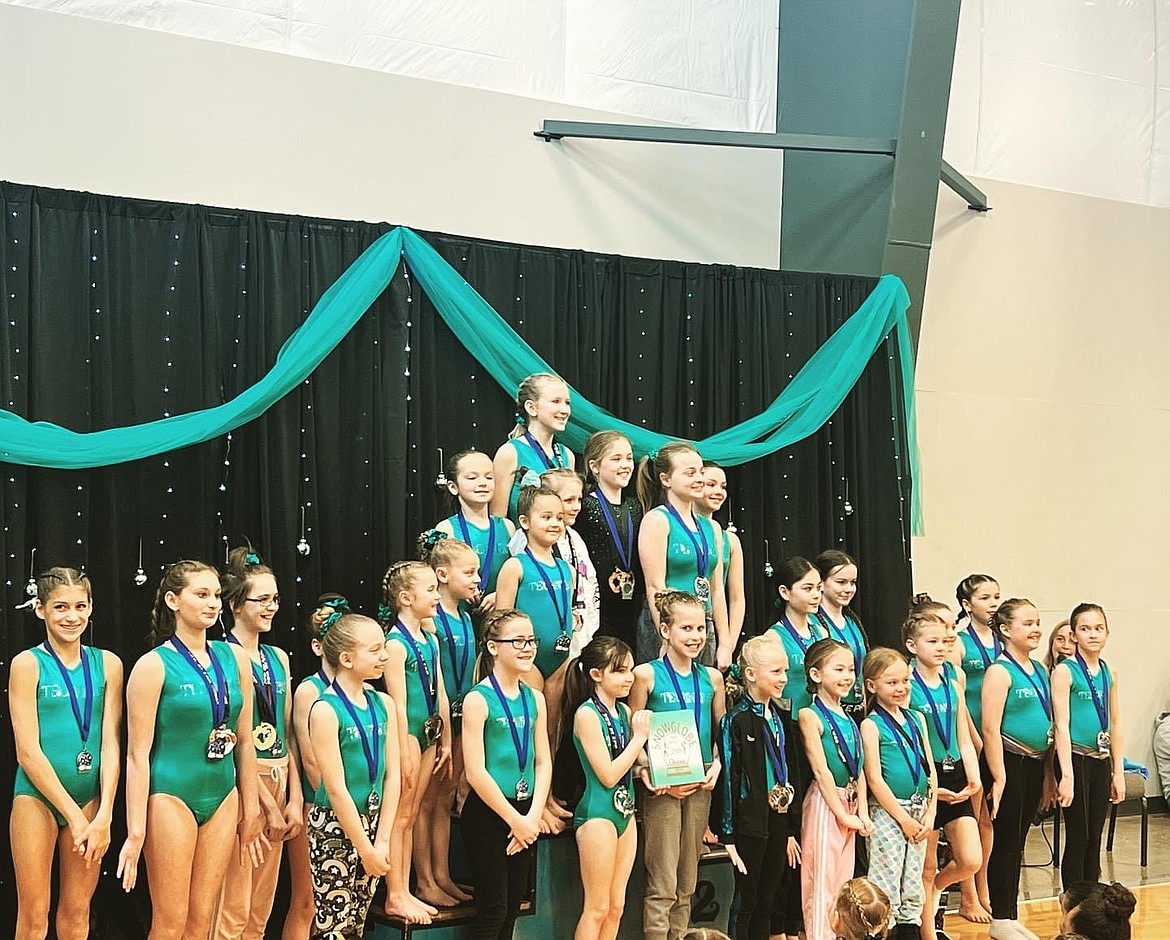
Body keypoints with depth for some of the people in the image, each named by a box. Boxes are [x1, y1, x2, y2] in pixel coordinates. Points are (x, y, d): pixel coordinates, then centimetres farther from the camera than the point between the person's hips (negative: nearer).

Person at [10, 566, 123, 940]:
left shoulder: (107, 664, 4)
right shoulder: (27, 664, -5)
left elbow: (111, 743, 1)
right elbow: (27, 751, -9)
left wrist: (103, 816, -8)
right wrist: (73, 815, -13)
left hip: (90, 794, 3)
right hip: (38, 795, -3)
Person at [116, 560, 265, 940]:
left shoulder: (235, 658, 5)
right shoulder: (153, 666, -9)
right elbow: (138, 754, -10)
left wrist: (251, 809, 12)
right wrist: (135, 832, -12)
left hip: (223, 796, 5)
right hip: (171, 795, -5)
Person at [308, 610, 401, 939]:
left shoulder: (383, 704, 3)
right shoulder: (326, 710, -15)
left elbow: (392, 776, 2)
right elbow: (336, 788, -17)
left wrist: (382, 840, -4)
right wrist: (366, 849, -14)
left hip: (372, 823, 6)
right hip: (334, 827, -6)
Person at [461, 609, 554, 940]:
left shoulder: (535, 698, 7)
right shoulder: (478, 699, -12)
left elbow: (543, 762, 7)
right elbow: (475, 772, -15)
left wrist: (532, 816, -5)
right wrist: (514, 820, -12)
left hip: (524, 814, 6)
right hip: (487, 813, -6)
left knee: (513, 907, 12)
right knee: (493, 910, -2)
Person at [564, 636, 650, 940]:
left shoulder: (625, 711, 8)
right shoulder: (587, 714, -14)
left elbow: (638, 761, 12)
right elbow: (608, 775, -17)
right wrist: (640, 737, -11)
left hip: (625, 811, 8)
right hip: (598, 813, -8)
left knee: (616, 906, 11)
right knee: (597, 908, -3)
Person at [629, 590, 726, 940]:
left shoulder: (712, 677, 8)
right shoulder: (646, 674, -5)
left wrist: (716, 765, -1)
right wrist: (648, 773, -15)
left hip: (700, 784, 5)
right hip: (663, 786, -4)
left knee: (687, 882, 12)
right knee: (662, 884, -4)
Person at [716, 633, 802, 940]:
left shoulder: (782, 720, 10)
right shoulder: (737, 721, -12)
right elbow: (729, 780, -14)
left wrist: (791, 831, 15)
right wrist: (729, 836, -16)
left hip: (779, 821, 7)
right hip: (751, 824, -7)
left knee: (767, 903, 13)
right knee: (746, 904, 1)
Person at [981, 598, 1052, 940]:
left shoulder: (1039, 671, 11)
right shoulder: (1000, 671, -12)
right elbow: (991, 728, -17)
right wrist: (999, 777, -19)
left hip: (1035, 763, 7)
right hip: (1010, 761, -7)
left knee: (1018, 842, 14)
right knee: (1006, 842, 0)